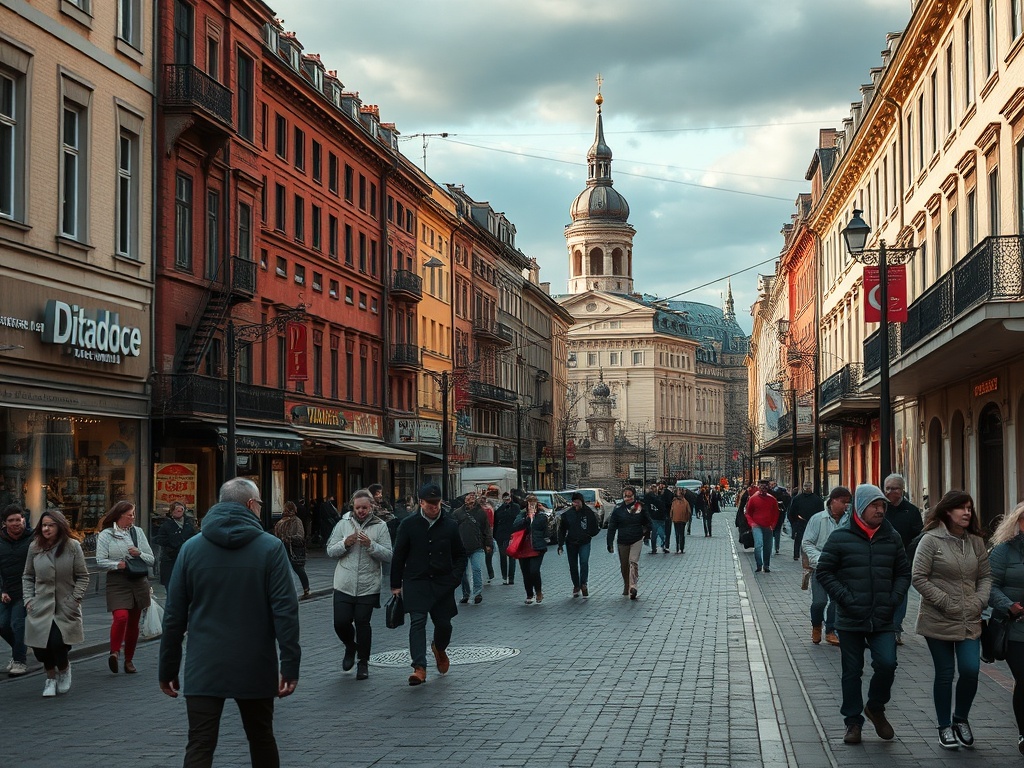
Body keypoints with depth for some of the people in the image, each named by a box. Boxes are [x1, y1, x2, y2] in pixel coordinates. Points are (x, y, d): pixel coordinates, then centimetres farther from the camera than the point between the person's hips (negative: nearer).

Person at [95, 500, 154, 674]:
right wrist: (118, 565, -20)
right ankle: (114, 652, -9)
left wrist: (139, 554, -9)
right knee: (121, 617, -24)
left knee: (133, 622, 9)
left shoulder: (137, 532, 9)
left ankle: (129, 659, 21)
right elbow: (100, 561, -7)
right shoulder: (105, 535, 0)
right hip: (117, 583, -4)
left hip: (138, 582, 4)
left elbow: (151, 560, 9)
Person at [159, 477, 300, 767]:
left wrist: (168, 669, 10)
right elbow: (285, 610, -11)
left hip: (203, 669, 1)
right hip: (255, 667, -1)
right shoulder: (270, 547, -4)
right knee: (261, 740, 17)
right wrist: (290, 664, -8)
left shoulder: (191, 548, 3)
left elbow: (174, 615, 3)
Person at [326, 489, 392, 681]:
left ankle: (363, 663, 18)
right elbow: (330, 551, 2)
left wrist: (371, 545, -21)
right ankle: (350, 647, 31)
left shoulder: (380, 526, -1)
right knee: (341, 622, -1)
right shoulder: (344, 524, 4)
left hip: (368, 587, -2)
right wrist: (345, 544, -16)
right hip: (344, 585, 2)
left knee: (362, 623, 3)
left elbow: (388, 555, -7)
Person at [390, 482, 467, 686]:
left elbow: (461, 555, 11)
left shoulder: (450, 526, 2)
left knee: (443, 623, 8)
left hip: (442, 584, 2)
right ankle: (419, 668, -18)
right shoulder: (409, 525, -1)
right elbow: (398, 556, 4)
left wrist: (456, 577, -4)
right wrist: (396, 584, 2)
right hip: (416, 583, -2)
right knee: (417, 622, -14)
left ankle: (439, 648, 43)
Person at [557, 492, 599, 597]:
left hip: (585, 543, -2)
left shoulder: (589, 513, -3)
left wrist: (588, 535, -7)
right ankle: (576, 586, 22)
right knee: (573, 566, 8)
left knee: (584, 562, -18)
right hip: (571, 543, 2)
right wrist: (560, 545, 1)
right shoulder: (567, 514, -1)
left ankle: (583, 584, -7)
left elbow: (595, 529, 8)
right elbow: (562, 530, 5)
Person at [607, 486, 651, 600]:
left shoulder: (640, 507, 0)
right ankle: (626, 587, 29)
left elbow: (647, 522, 15)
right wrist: (610, 543, -4)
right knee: (624, 565, 11)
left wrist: (646, 533, 6)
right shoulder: (618, 510, -1)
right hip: (623, 541, 2)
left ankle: (633, 587, -24)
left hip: (637, 540, -2)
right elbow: (612, 527, 0)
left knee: (633, 562, -16)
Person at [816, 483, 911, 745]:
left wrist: (894, 599, -1)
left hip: (883, 619, 2)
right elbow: (824, 571, -3)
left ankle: (875, 708, 16)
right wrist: (845, 599, -11)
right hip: (850, 620, -2)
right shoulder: (840, 537, -4)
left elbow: (904, 573, 14)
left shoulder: (891, 538, 6)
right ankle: (853, 722, 21)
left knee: (887, 664, -11)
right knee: (852, 672, 7)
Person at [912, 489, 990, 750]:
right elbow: (918, 578, -12)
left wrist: (980, 601, -5)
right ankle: (945, 727, 22)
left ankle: (960, 719, 20)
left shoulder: (976, 542, 5)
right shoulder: (931, 540, -9)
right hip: (939, 621, -3)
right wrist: (946, 602, -14)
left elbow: (985, 576, 12)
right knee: (945, 674, 6)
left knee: (971, 670, -5)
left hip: (969, 621, 4)